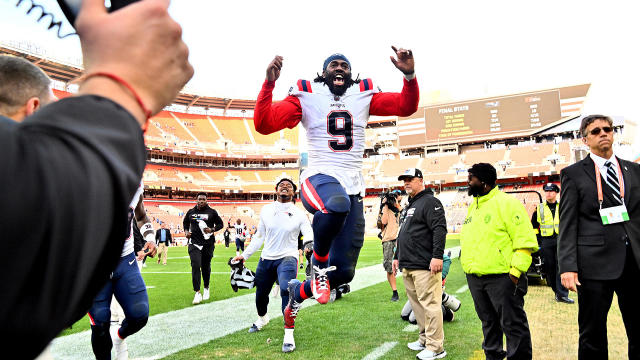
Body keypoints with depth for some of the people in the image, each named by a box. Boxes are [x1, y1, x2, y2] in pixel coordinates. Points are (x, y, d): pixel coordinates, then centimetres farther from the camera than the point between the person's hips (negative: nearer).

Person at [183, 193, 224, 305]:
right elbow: (185, 222, 23)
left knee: (206, 267, 11)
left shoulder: (212, 212, 1)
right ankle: (197, 293, -9)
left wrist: (212, 230, -10)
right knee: (195, 266, -13)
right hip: (194, 244, 0)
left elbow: (220, 224, 7)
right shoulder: (191, 212, 6)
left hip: (208, 244, 0)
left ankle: (206, 288, 33)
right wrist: (186, 231, 4)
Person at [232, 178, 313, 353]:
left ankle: (289, 334, -18)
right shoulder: (266, 210, 5)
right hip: (266, 258, 4)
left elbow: (309, 236, -8)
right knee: (260, 293, 17)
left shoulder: (299, 214, -3)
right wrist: (245, 255, 15)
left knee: (286, 290, -28)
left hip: (287, 258, -4)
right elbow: (259, 236, 15)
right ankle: (262, 318, 51)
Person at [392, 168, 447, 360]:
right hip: (407, 266, 9)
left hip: (425, 266, -9)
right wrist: (397, 257, 28)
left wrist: (437, 256, -24)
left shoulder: (430, 202, -6)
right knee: (416, 304, 13)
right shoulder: (408, 206, 22)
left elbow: (439, 229, -17)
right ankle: (425, 339, 24)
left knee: (429, 305, -6)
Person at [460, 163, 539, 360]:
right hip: (475, 277, 8)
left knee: (513, 323, 1)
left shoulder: (506, 203, -9)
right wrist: (467, 263, 19)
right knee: (488, 322, 19)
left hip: (501, 276, -8)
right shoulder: (473, 206, 16)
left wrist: (517, 270, -20)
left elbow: (524, 239, -14)